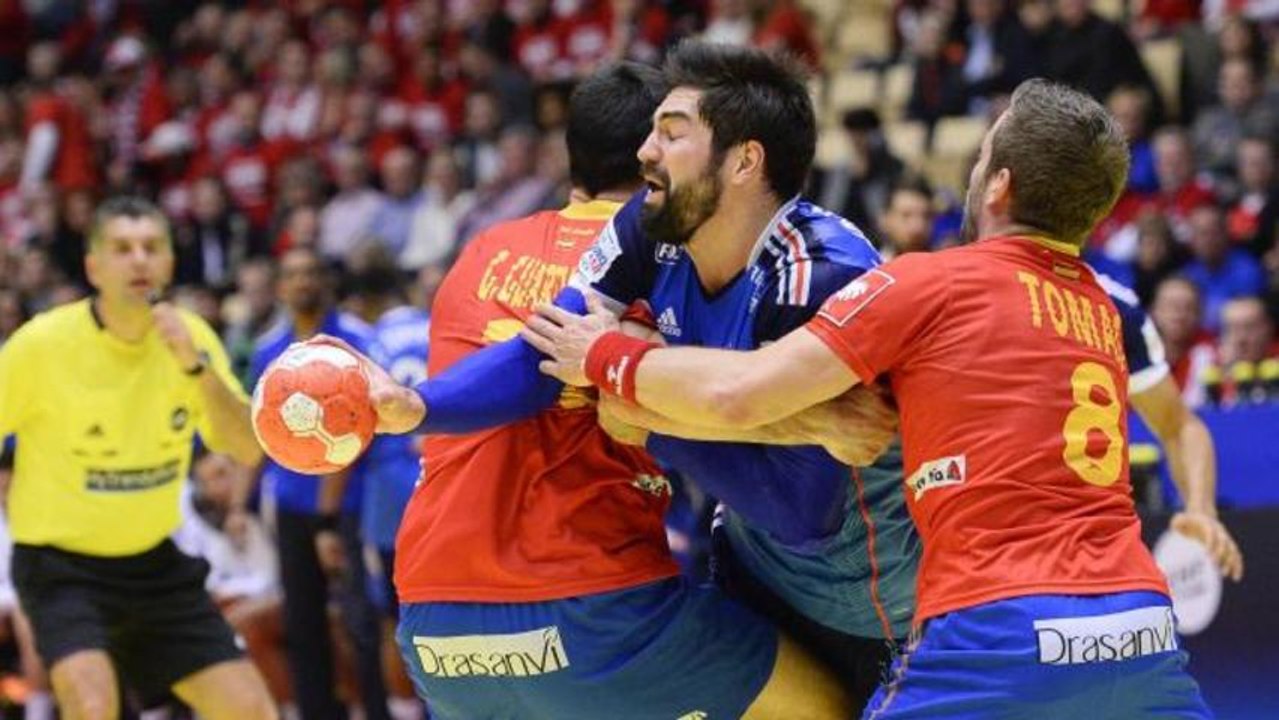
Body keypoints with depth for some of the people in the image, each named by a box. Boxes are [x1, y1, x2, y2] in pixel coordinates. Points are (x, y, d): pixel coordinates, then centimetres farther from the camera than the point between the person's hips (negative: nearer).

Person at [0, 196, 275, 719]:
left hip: (155, 564, 5)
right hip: (61, 566, -5)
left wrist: (196, 365, -25)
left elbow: (248, 450, -13)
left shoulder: (191, 337, -4)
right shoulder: (42, 343, -16)